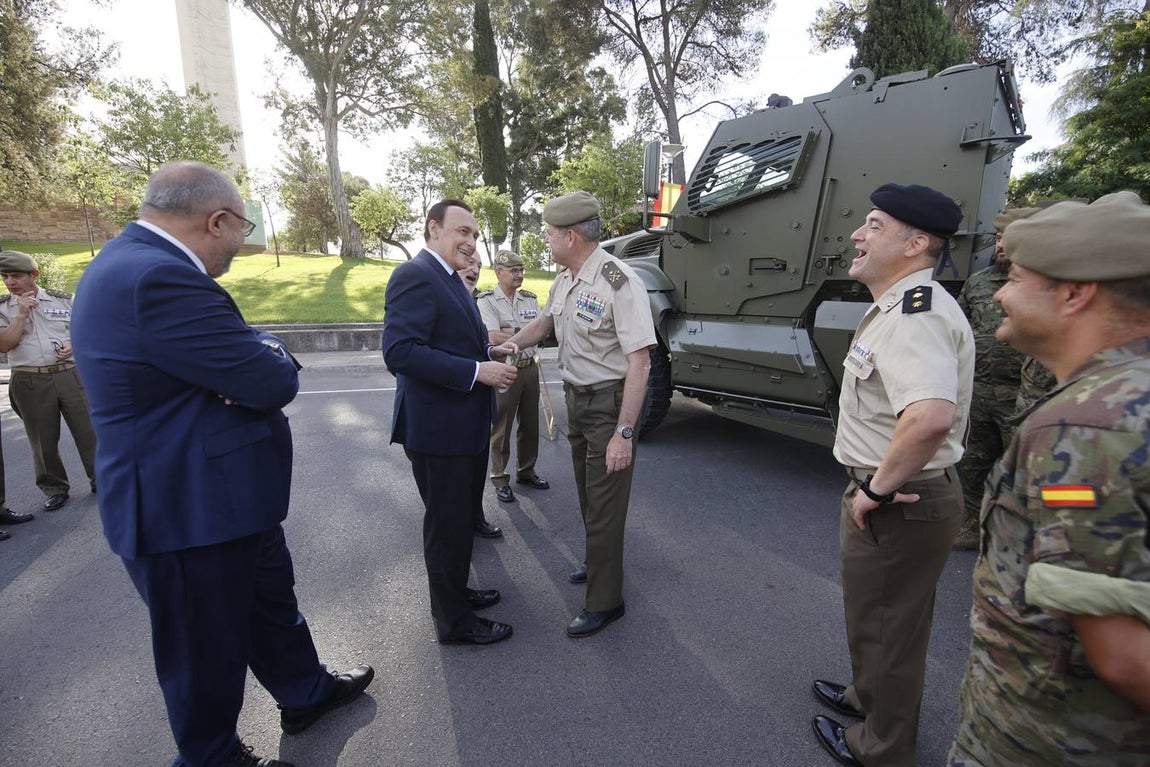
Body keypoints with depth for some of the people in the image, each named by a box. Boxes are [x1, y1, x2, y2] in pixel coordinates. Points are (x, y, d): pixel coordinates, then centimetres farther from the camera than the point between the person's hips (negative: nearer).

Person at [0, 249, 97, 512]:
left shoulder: (63, 300, 6)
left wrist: (73, 346, -7)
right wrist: (21, 315, -12)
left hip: (70, 375, 0)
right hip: (30, 382, 0)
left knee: (88, 431, 3)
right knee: (43, 440, 8)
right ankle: (55, 489, 21)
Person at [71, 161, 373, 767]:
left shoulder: (133, 260, 8)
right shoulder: (158, 278, -27)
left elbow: (226, 360, 8)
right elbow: (275, 382, -26)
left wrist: (255, 358, -14)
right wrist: (270, 355, -4)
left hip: (224, 494, 10)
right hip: (194, 509, -10)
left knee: (271, 604, 26)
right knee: (207, 650, 14)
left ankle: (305, 692, 48)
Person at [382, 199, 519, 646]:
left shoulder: (450, 280, 15)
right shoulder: (415, 275, -17)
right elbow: (400, 351, -27)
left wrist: (488, 353, 3)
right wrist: (477, 370, -27)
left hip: (465, 426, 10)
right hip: (438, 428, -10)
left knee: (462, 518, 23)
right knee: (447, 523, 6)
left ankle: (455, 591, 44)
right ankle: (454, 622, 25)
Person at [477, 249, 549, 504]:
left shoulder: (530, 299, 9)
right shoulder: (487, 301, -7)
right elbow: (494, 337, -18)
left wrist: (511, 331, -11)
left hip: (530, 368, 6)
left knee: (530, 425, 14)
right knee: (501, 428, 4)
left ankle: (526, 472, 31)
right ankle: (500, 479, 18)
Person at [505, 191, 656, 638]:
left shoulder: (618, 282, -21)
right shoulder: (565, 279, 5)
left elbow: (639, 362, -24)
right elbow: (545, 322, 26)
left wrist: (624, 432, -26)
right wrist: (512, 344, 12)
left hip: (610, 403, -8)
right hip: (576, 398, 9)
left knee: (605, 504, 1)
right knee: (587, 495, 22)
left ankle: (604, 602, 18)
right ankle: (598, 563, 44)